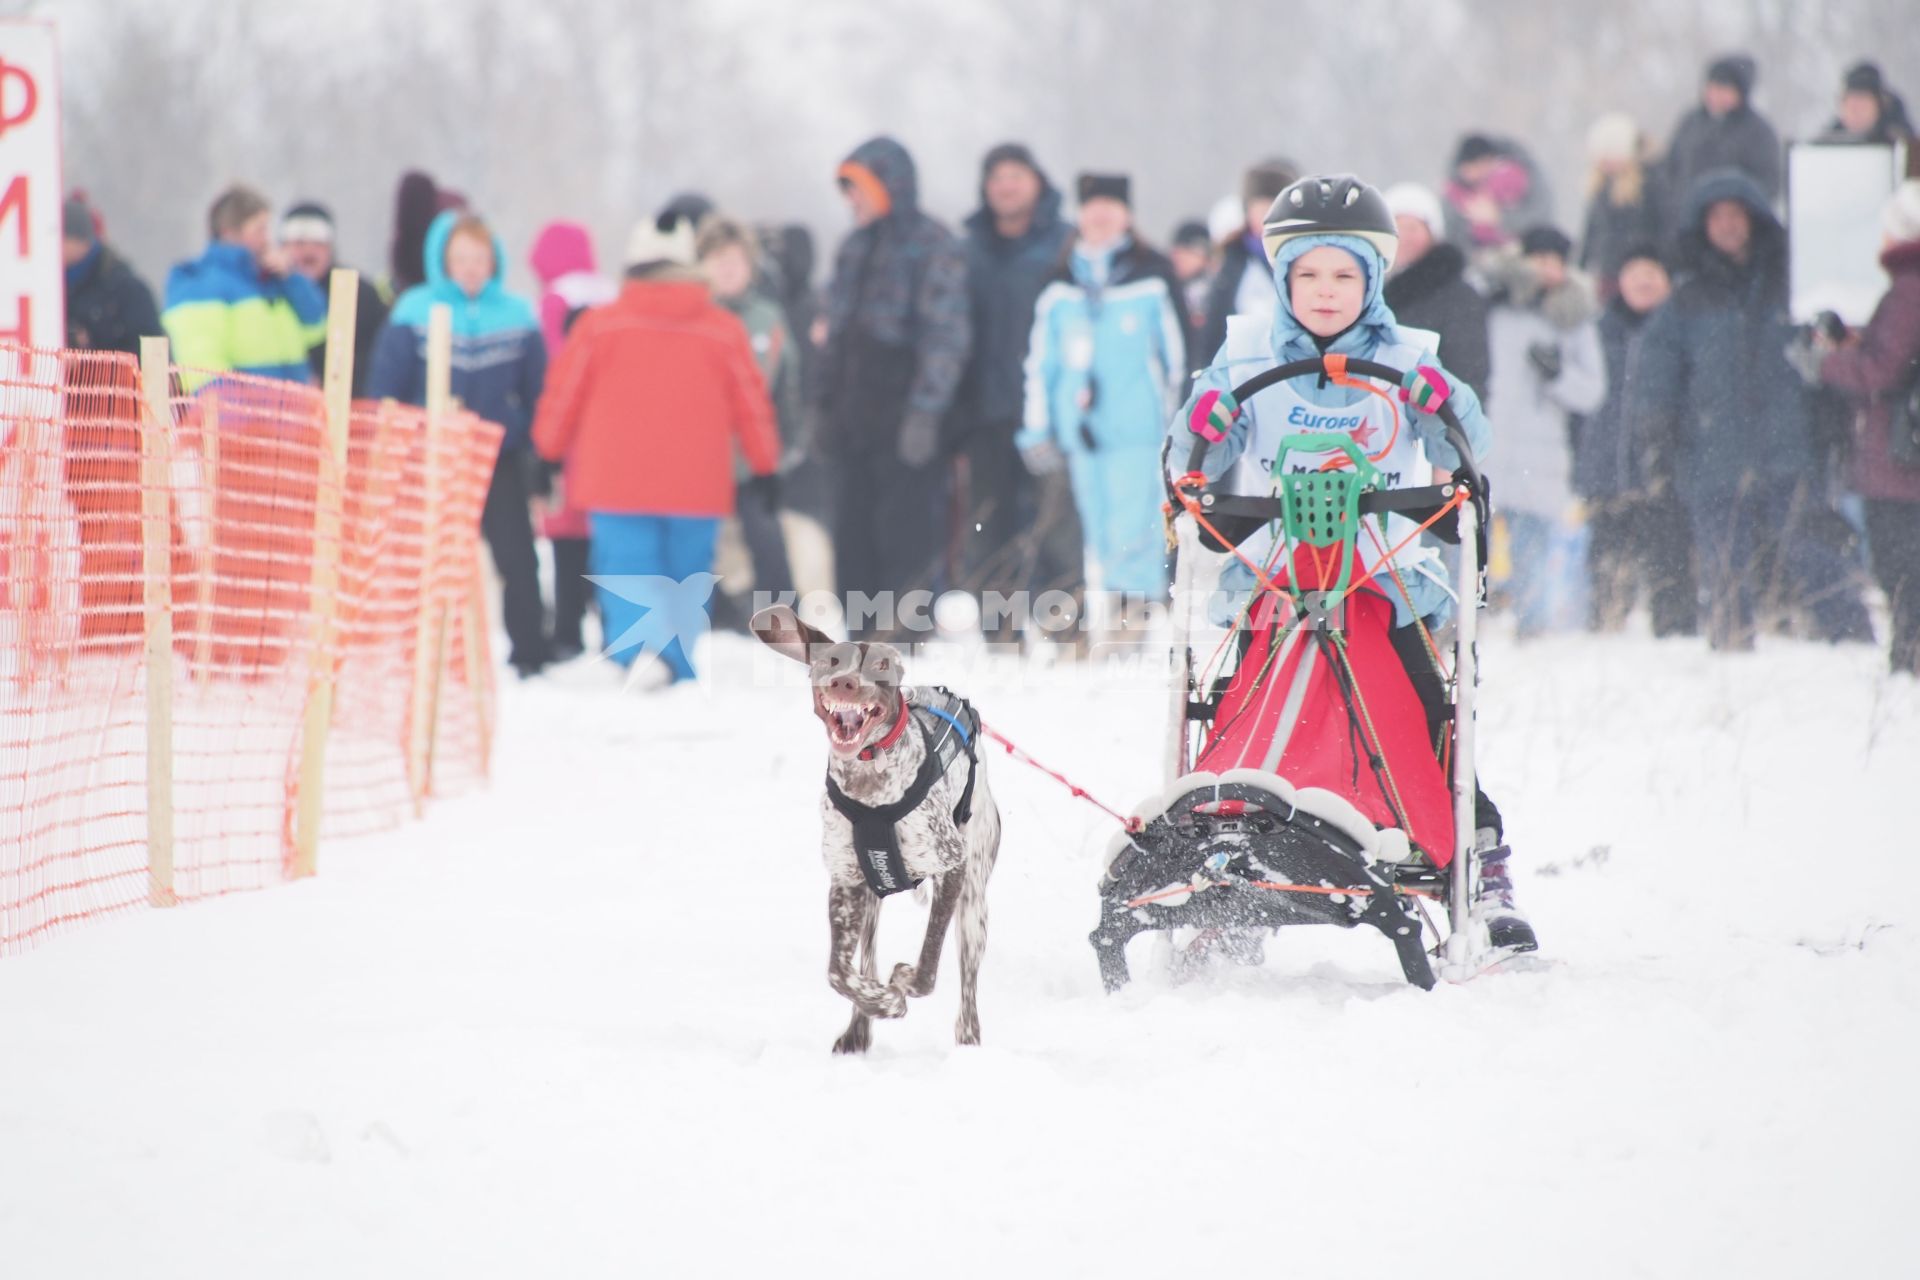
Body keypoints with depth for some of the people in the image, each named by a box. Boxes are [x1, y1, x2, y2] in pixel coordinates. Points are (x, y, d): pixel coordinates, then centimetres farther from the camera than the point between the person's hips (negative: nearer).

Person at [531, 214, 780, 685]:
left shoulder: (600, 325, -2)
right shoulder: (724, 329, 2)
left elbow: (562, 397, 5)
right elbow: (751, 403, 9)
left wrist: (549, 452, 20)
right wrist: (766, 467, 21)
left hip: (617, 486, -1)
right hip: (697, 489, 1)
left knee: (627, 574, -2)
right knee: (685, 578, 13)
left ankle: (638, 647, -28)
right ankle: (679, 671, 13)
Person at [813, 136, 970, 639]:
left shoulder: (932, 247, -7)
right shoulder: (854, 250, 17)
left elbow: (946, 337, -12)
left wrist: (925, 411, -19)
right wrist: (824, 404, 17)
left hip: (904, 425, -7)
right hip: (854, 423, 8)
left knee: (908, 540, -9)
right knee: (854, 539, 7)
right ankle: (864, 637, 12)